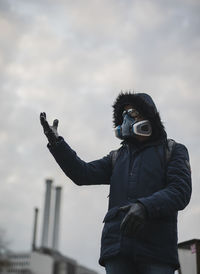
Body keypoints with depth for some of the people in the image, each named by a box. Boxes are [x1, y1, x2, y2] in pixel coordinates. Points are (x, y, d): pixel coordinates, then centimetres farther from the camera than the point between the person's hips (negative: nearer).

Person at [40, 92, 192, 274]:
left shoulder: (173, 151, 12)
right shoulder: (117, 157, 25)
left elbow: (180, 191, -4)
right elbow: (83, 174, 12)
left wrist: (145, 206, -21)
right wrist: (56, 142, 2)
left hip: (156, 249, -3)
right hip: (117, 247, 4)